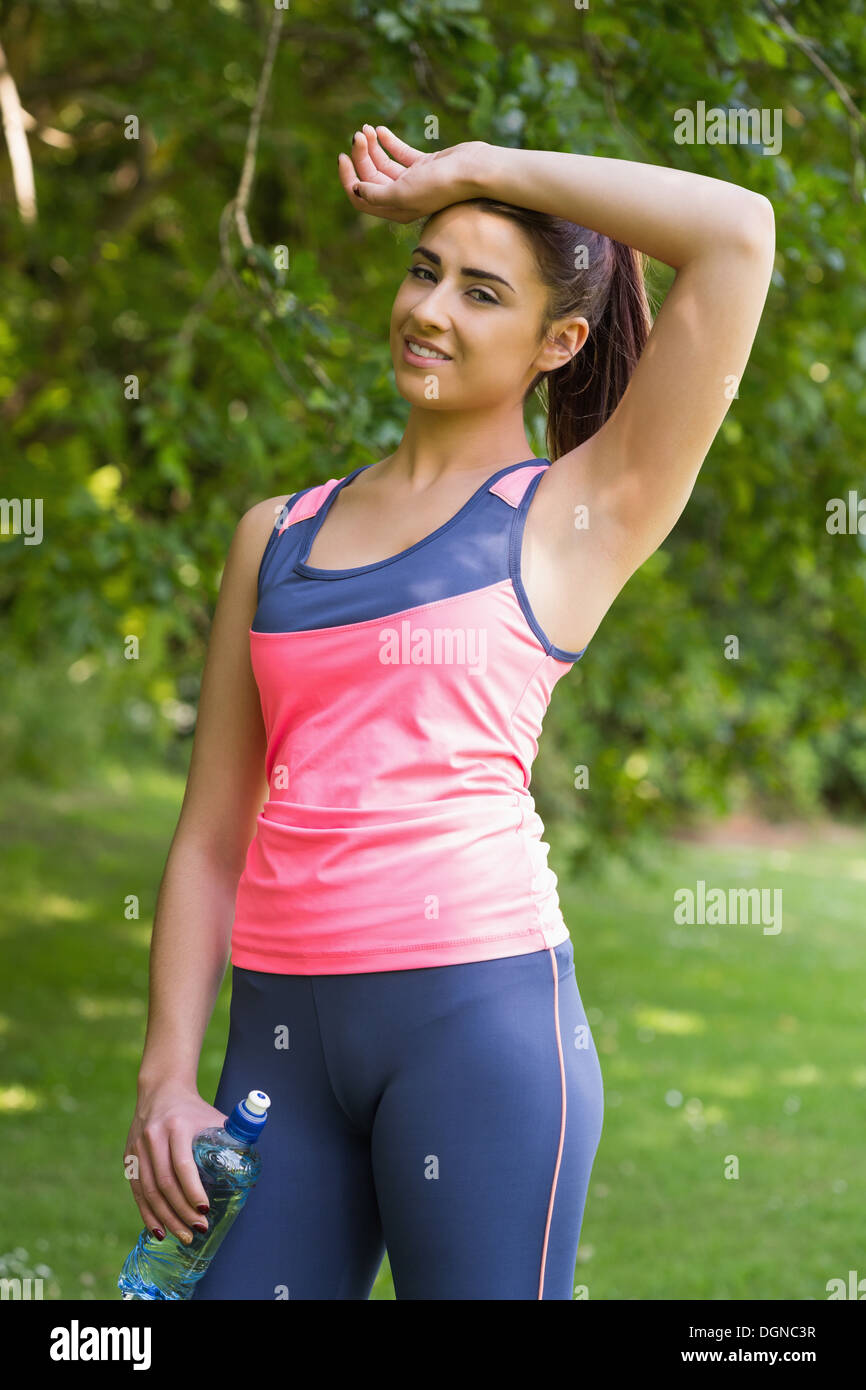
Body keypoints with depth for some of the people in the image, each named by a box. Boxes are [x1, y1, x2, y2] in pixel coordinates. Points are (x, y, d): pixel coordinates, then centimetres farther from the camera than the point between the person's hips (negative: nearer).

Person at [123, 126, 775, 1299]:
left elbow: (737, 232, -6)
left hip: (478, 999, -4)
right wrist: (168, 1074, 6)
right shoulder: (278, 535, 17)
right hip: (282, 1027, 4)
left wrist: (474, 167, 3)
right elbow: (213, 832, 15)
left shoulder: (578, 517, 4)